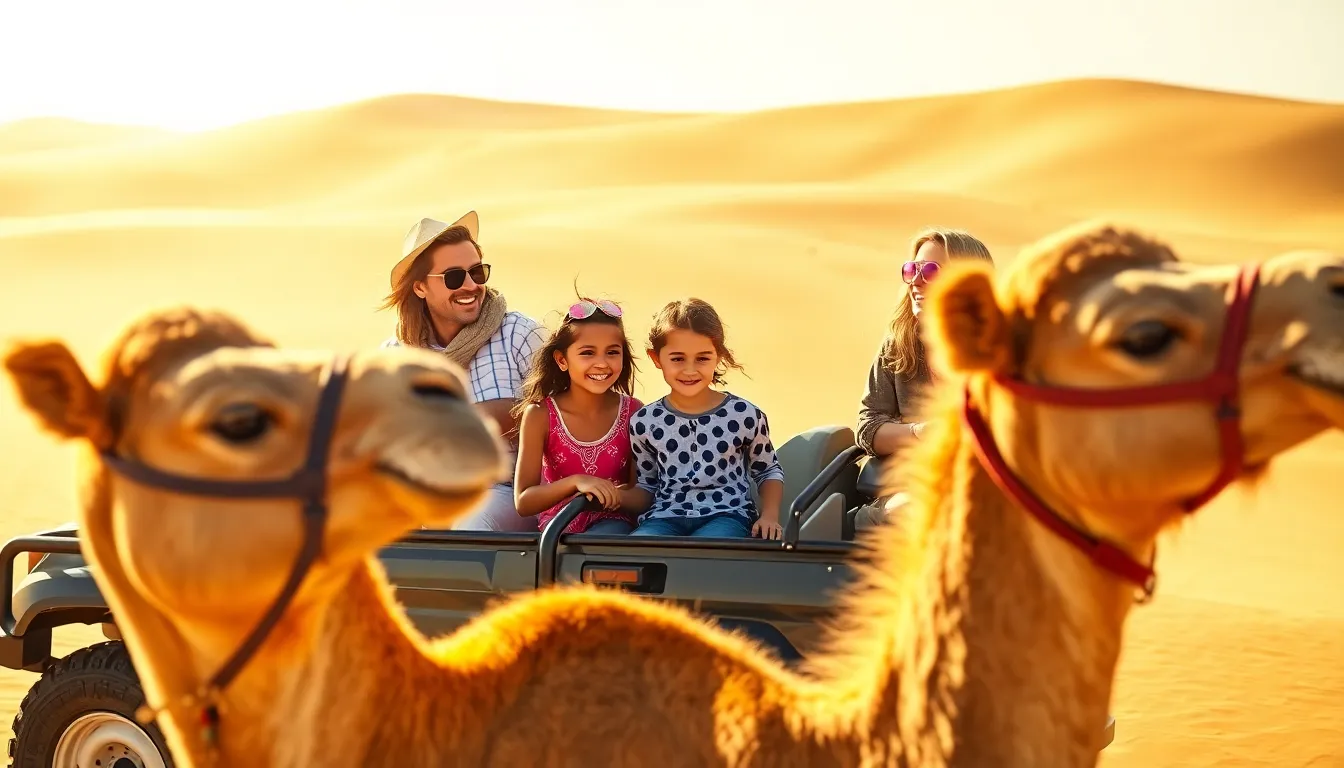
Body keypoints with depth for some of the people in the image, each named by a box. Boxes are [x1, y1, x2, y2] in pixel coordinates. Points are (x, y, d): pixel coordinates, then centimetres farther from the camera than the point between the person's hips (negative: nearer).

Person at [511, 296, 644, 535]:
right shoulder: (539, 414, -6)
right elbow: (523, 503, -10)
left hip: (611, 525, 0)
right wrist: (575, 482, -25)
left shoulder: (633, 413, -3)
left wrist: (617, 497, -22)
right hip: (557, 528, 1)